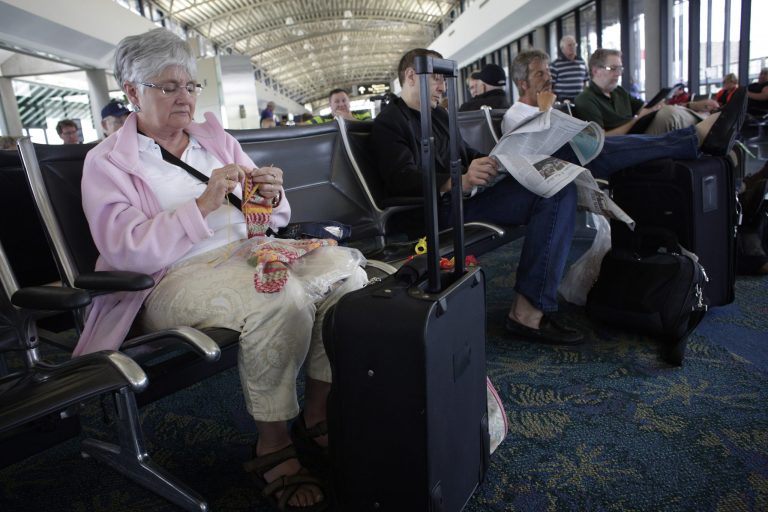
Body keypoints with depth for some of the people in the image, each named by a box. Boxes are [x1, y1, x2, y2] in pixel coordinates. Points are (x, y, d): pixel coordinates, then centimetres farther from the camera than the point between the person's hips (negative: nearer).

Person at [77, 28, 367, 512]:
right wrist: (205, 204, -22)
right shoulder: (107, 162, 3)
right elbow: (126, 249, -13)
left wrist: (270, 196, -7)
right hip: (175, 277, -5)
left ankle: (317, 412, -6)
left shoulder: (214, 135, 17)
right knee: (283, 301, -34)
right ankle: (273, 447, -15)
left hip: (251, 251, 6)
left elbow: (273, 218, 18)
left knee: (346, 272, -19)